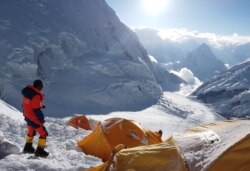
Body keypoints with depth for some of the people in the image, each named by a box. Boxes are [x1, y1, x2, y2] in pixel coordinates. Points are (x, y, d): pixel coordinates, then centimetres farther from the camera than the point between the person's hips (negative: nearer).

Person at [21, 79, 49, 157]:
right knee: (43, 133, 4)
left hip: (27, 116, 9)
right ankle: (40, 151, 9)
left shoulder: (27, 91, 1)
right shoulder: (36, 95, -27)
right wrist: (41, 119, -11)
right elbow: (36, 110, -25)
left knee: (31, 132, 29)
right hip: (34, 118, -9)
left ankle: (28, 147, 42)